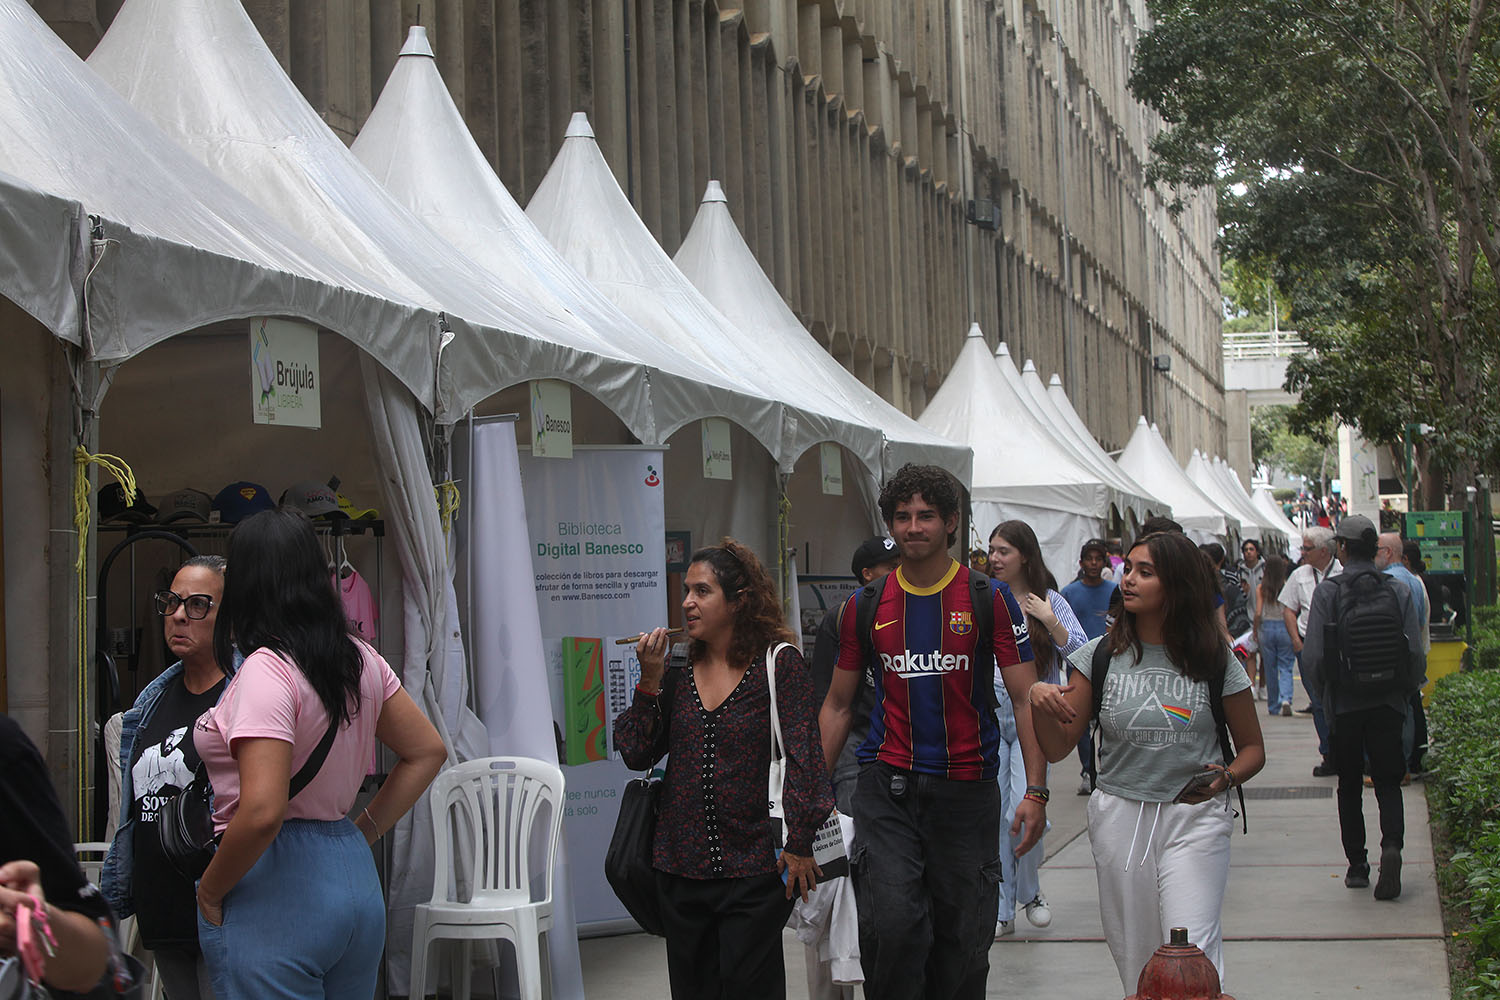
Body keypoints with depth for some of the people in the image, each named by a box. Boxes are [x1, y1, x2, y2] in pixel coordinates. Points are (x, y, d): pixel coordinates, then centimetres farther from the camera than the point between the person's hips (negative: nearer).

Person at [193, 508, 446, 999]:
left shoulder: (266, 671, -17)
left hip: (276, 897, -8)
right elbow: (427, 752, 16)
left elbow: (261, 812, -26)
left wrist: (209, 892, -11)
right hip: (355, 879, 8)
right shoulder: (359, 659, 7)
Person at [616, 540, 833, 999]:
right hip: (680, 867, 5)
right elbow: (636, 754, 5)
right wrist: (650, 680, -5)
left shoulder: (779, 663, -5)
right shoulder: (677, 667, 8)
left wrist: (799, 844, -12)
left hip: (754, 870, -5)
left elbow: (802, 755, -8)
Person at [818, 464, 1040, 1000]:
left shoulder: (990, 599, 1)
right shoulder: (866, 607, 6)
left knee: (963, 938, 6)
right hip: (886, 789, 1)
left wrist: (1036, 791, -10)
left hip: (967, 790, 0)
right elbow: (837, 705, 13)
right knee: (891, 925, -16)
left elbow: (1026, 699, -1)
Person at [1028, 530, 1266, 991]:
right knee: (1134, 955, 8)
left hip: (1193, 817, -2)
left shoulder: (1216, 662, 1)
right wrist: (1039, 701, -15)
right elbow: (1058, 748, 4)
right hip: (1119, 816, 2)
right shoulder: (1101, 657, 4)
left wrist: (1226, 777, -11)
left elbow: (1252, 748, 10)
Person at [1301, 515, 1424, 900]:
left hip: (1345, 705, -1)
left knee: (1350, 787, 11)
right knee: (1388, 782, 8)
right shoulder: (1399, 592, -3)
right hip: (1388, 703, 1)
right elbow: (1416, 654, -4)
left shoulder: (1328, 592, -9)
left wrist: (1324, 693, 7)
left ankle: (1357, 865, 14)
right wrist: (1405, 691, 12)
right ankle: (1392, 845, -17)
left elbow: (1313, 655, -11)